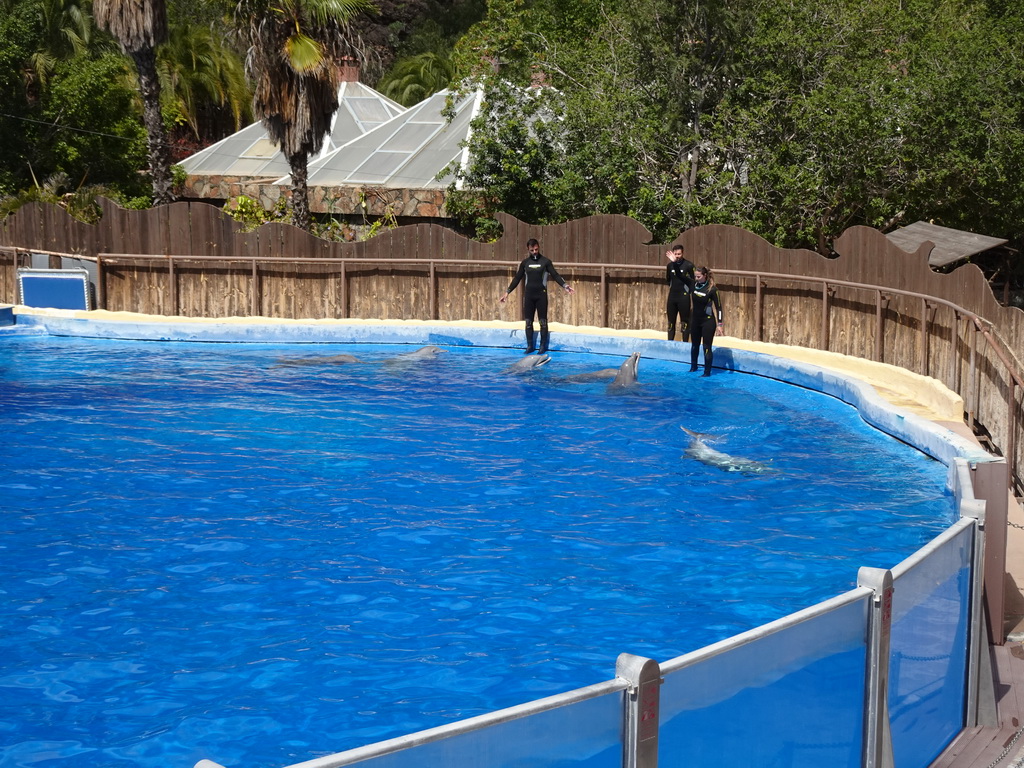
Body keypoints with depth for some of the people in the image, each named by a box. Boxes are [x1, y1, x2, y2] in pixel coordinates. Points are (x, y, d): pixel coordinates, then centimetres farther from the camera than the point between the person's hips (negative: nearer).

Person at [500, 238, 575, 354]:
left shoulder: (545, 261, -2)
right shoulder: (525, 262, 8)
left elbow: (555, 275, -6)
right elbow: (517, 278, 13)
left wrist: (565, 285, -22)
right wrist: (507, 292, 9)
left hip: (541, 294, -3)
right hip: (528, 295, 3)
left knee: (543, 321, 1)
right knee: (528, 321, 4)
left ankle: (543, 346, 8)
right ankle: (529, 346, 12)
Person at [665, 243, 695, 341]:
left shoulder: (689, 265, -8)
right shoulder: (670, 265, 6)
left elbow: (693, 281, -6)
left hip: (683, 297, -5)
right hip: (672, 297, 5)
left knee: (684, 321, -2)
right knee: (671, 322, 10)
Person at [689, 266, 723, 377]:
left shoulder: (712, 289, -19)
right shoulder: (694, 285, -4)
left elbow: (718, 307, -16)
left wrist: (719, 324, -17)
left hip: (708, 321, -6)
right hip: (695, 320, 6)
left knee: (706, 347, -2)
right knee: (694, 345, 21)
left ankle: (707, 372, 6)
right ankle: (693, 367, 40)